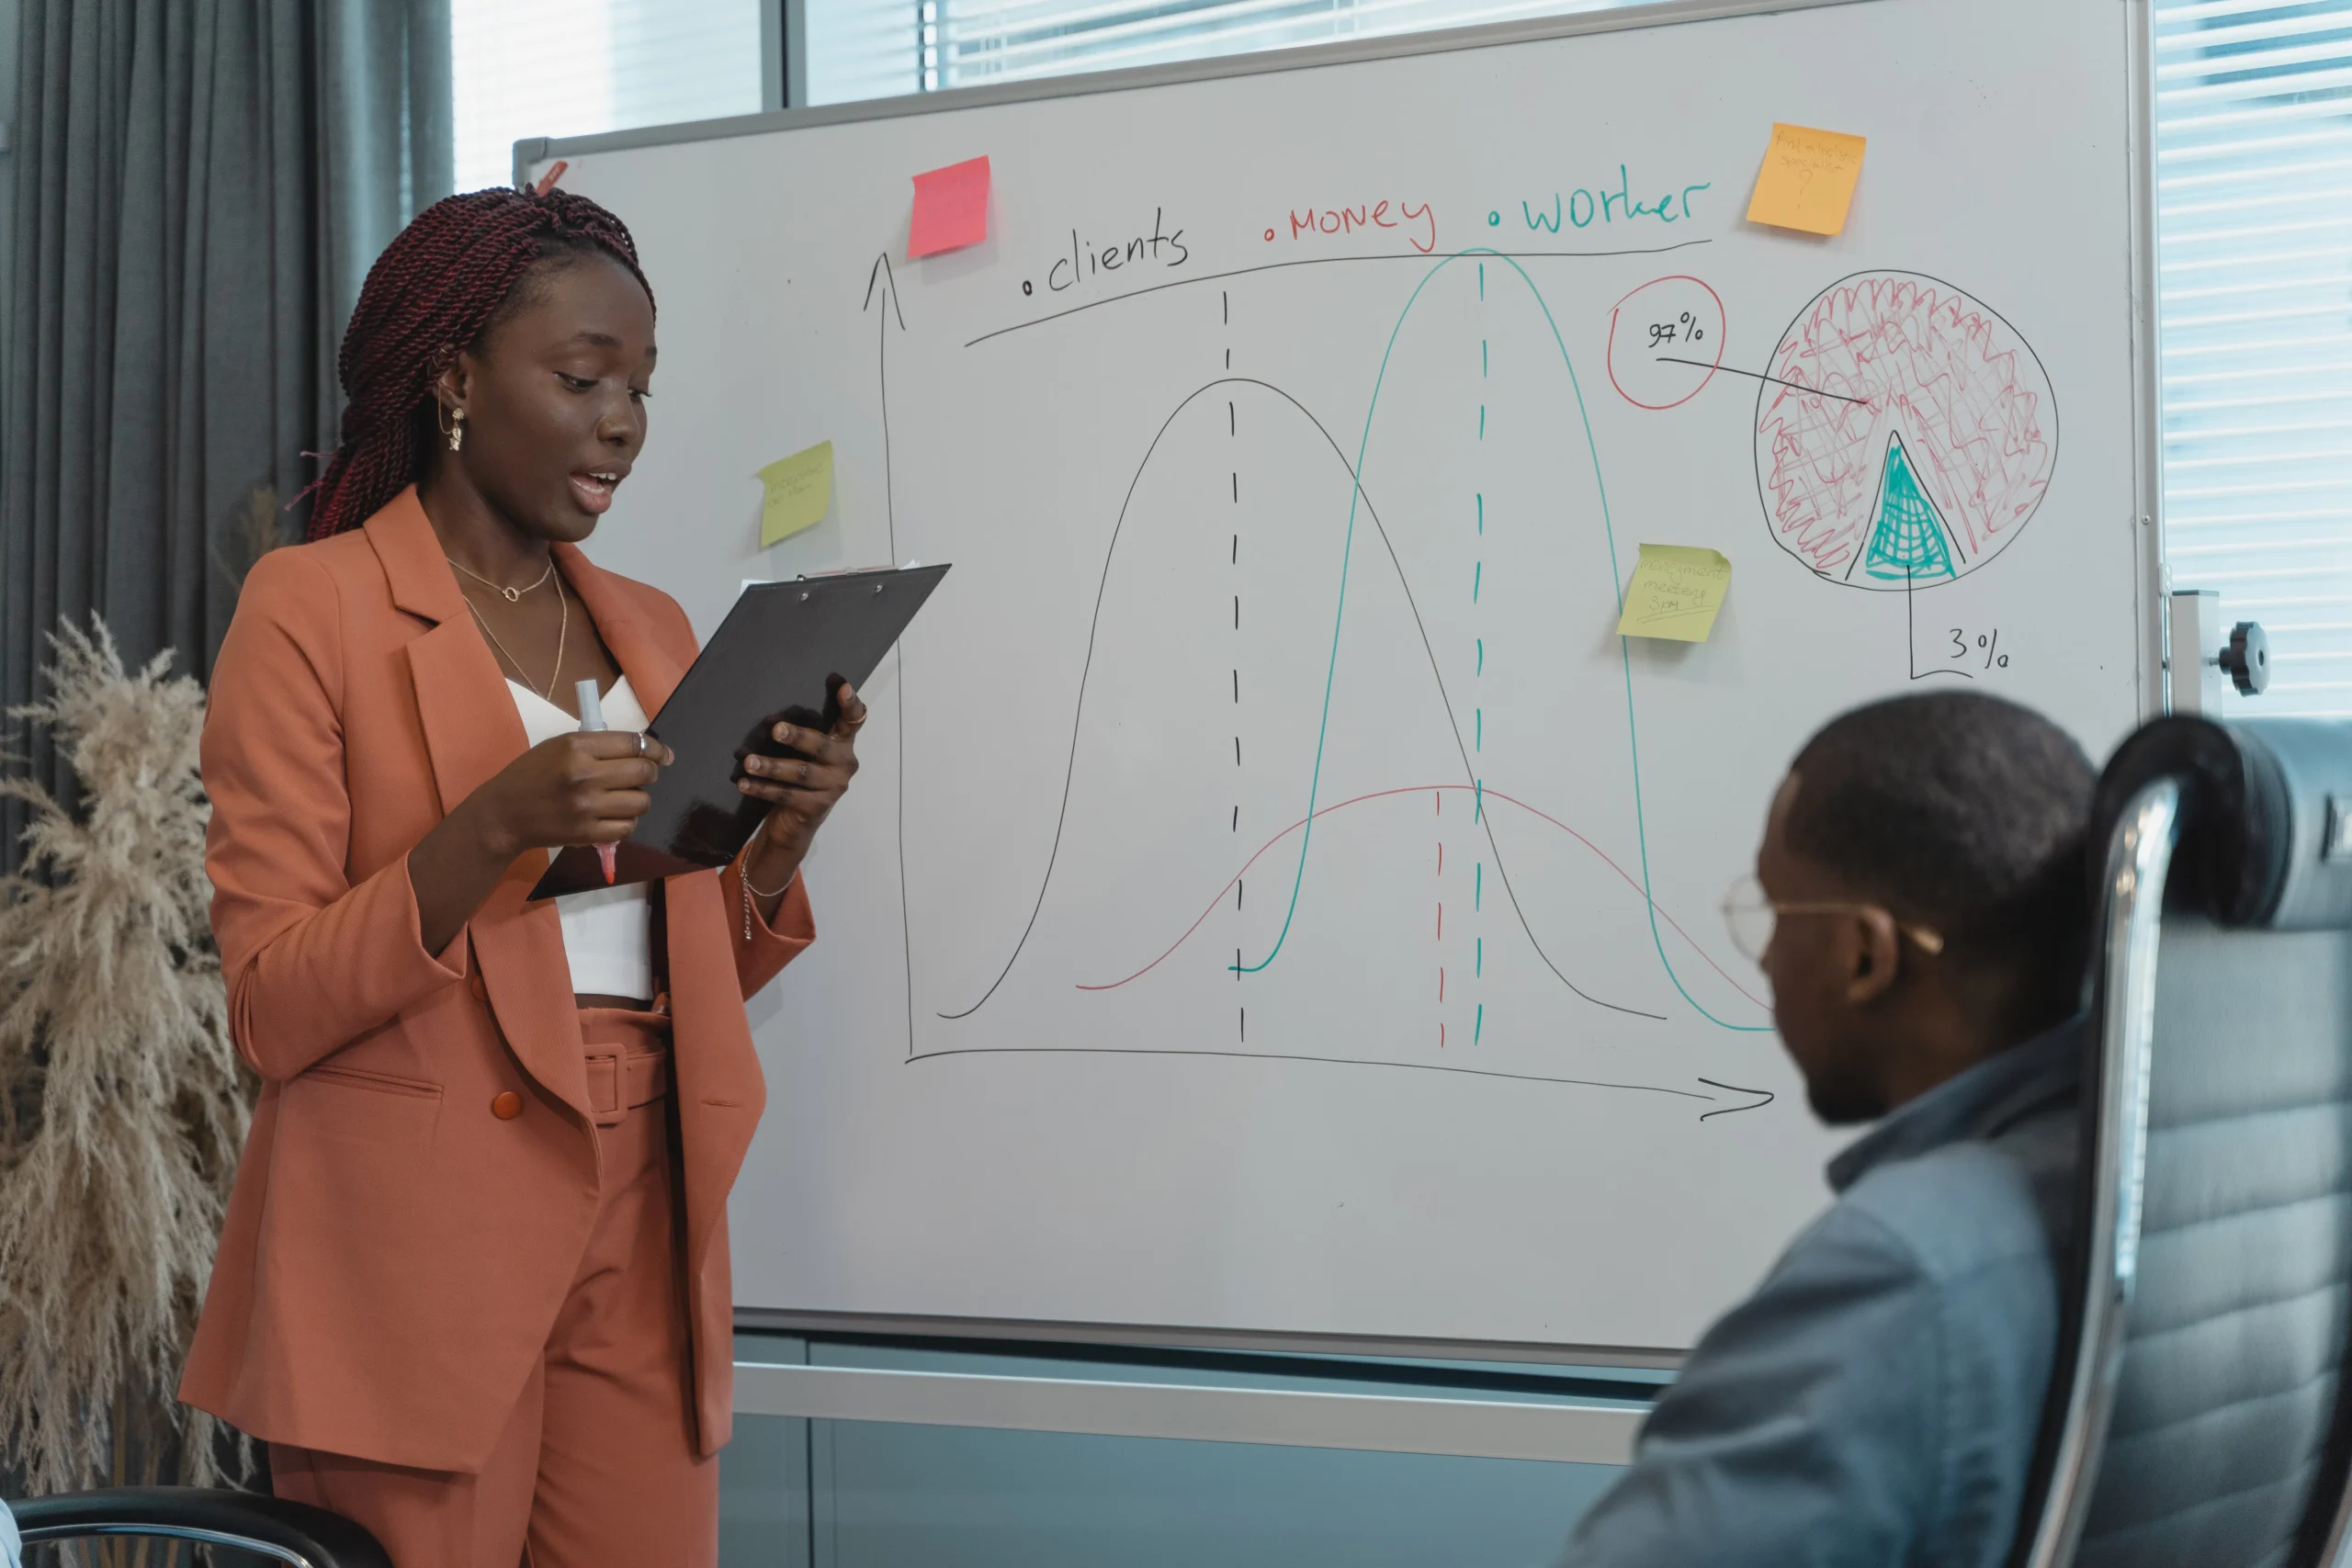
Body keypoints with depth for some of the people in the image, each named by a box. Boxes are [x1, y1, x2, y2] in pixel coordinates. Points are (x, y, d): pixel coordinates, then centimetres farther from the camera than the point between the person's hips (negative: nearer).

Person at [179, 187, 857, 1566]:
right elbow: (272, 1010, -9)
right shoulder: (315, 606, -4)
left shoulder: (649, 627, 14)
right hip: (419, 1246, -5)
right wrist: (494, 826, -23)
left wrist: (785, 832, -3)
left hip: (641, 1239, 5)